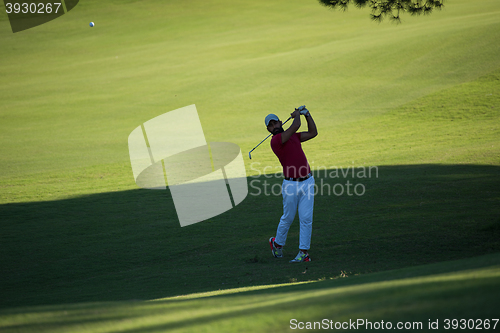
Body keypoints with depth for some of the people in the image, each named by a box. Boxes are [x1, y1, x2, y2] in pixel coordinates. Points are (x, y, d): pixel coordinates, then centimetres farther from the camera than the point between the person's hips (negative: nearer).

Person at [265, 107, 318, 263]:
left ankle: (304, 252, 2)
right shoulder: (276, 140, -12)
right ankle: (277, 243, 33)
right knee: (288, 218, 8)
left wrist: (307, 114, 14)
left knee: (306, 218, -1)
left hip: (307, 182, 5)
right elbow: (296, 126, -18)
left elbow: (313, 133, 19)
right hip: (291, 185, -5)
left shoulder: (293, 136, 13)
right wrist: (296, 115, 1)